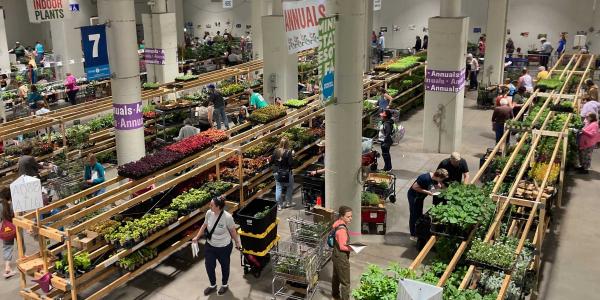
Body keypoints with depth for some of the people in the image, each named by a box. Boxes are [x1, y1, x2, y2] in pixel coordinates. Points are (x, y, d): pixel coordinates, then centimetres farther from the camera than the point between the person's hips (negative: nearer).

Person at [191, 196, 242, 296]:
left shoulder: (227, 217, -29)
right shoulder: (209, 213, -17)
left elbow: (232, 231, -12)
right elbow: (204, 225, 3)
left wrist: (237, 242, 0)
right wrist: (197, 237, 6)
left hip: (224, 247, -4)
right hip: (210, 246, 4)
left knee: (224, 266, 20)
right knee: (209, 266, 15)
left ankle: (225, 285, 47)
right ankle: (213, 285, 42)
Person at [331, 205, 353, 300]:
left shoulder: (337, 223, -1)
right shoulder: (342, 229, -30)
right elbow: (342, 246, -26)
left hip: (336, 256, 11)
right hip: (342, 258, -11)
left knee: (336, 276, 28)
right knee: (345, 282, 0)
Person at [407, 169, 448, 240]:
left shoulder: (434, 178, -6)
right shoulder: (425, 178, -33)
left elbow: (438, 185, 14)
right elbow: (414, 187, -29)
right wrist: (426, 192, -26)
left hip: (420, 197, 9)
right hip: (413, 196, -9)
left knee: (419, 214, 17)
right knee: (414, 215, -1)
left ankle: (418, 233, 30)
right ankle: (413, 235, 9)